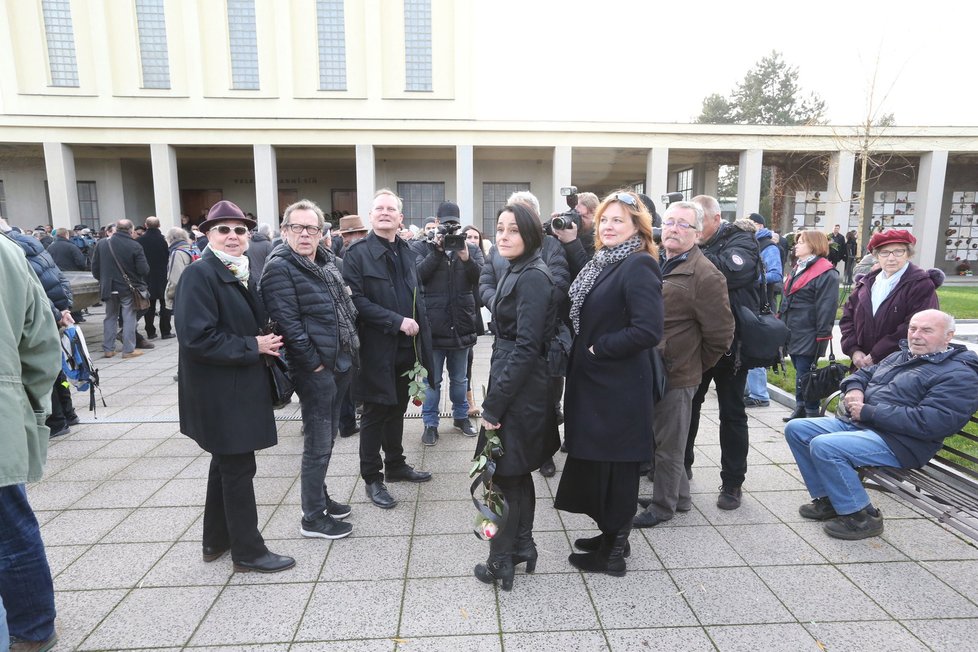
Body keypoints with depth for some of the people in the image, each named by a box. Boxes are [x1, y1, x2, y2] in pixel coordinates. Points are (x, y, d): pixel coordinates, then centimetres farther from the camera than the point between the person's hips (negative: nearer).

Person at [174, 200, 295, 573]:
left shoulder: (241, 274, 11)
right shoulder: (199, 275, -16)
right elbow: (197, 337, -25)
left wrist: (266, 343, 3)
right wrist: (252, 347, -19)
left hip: (238, 387, 10)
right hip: (218, 392, -10)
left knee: (228, 463, 19)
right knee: (239, 469, 0)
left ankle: (216, 541, 36)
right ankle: (248, 552, 16)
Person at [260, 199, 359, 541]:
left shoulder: (327, 261, 12)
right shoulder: (280, 267, -13)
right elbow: (288, 323, -19)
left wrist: (351, 349, 12)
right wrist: (314, 363, -17)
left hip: (341, 363, 8)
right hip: (315, 368, -8)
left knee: (327, 438, 19)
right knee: (318, 444, 0)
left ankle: (320, 497, 36)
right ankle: (313, 518, 15)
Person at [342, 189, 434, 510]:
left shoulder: (407, 252, 12)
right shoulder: (358, 253, -8)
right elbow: (356, 299, -16)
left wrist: (417, 326, 8)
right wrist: (397, 321, -20)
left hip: (406, 347, 6)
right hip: (378, 349, -6)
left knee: (397, 409, 18)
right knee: (375, 414, 5)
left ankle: (396, 465, 34)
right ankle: (372, 479, 18)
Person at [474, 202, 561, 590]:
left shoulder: (532, 278, -17)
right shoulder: (518, 272, 12)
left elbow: (527, 347, -22)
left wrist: (494, 404, -20)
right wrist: (497, 395, 13)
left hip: (520, 391, -10)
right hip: (515, 385, 10)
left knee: (505, 474, 3)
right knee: (517, 471, 19)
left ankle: (501, 562, 18)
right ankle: (522, 546, 34)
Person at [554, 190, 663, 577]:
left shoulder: (639, 266, -16)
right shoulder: (604, 263, 12)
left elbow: (648, 331, -26)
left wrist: (598, 350, -17)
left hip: (619, 389, -9)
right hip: (596, 383, 9)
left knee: (616, 466, 4)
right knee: (599, 462, 18)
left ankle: (613, 553, 21)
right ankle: (611, 535, 36)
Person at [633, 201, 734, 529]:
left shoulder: (706, 276, -14)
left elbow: (720, 335, -11)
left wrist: (693, 365, -1)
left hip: (674, 376, -8)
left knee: (667, 444, 8)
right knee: (656, 438, 20)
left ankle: (663, 505, 26)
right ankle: (678, 496, 38)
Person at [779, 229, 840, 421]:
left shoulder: (826, 273, -12)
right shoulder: (798, 268, 17)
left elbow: (826, 307, -17)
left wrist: (822, 336, -19)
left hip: (808, 336, -9)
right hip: (793, 333, 9)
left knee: (805, 373, -5)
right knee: (800, 371, 17)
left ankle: (812, 413, 6)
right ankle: (800, 408, 27)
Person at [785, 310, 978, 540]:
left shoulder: (959, 374, -8)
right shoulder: (899, 356, 18)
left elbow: (930, 422, -21)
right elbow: (863, 373, 29)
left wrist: (869, 412, -19)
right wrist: (854, 389, 3)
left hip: (898, 443, -9)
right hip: (854, 423, 9)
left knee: (823, 446, -30)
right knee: (796, 429, -1)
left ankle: (861, 517, -10)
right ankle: (828, 499, 8)